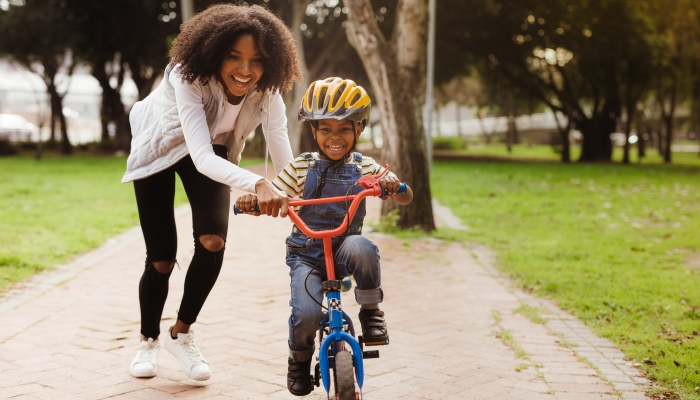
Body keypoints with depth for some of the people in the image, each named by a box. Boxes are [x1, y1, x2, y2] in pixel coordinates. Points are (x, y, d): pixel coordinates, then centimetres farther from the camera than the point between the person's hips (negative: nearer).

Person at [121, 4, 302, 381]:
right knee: (161, 259, -2)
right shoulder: (189, 77, -39)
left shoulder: (266, 91, -27)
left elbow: (285, 159, -30)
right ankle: (148, 340, 26)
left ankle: (182, 334, 4)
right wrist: (258, 184, -65)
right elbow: (201, 157, -49)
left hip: (211, 150, 3)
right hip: (160, 148, -3)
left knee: (213, 240, -19)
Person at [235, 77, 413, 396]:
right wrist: (251, 201, -26)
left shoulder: (365, 168, 3)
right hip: (306, 254, 0)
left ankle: (371, 311, -11)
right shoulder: (301, 168, 2)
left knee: (361, 247, -36)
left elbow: (406, 198, -1)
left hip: (343, 249, 0)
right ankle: (299, 359, 12)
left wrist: (393, 186, -25)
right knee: (306, 315, -23)